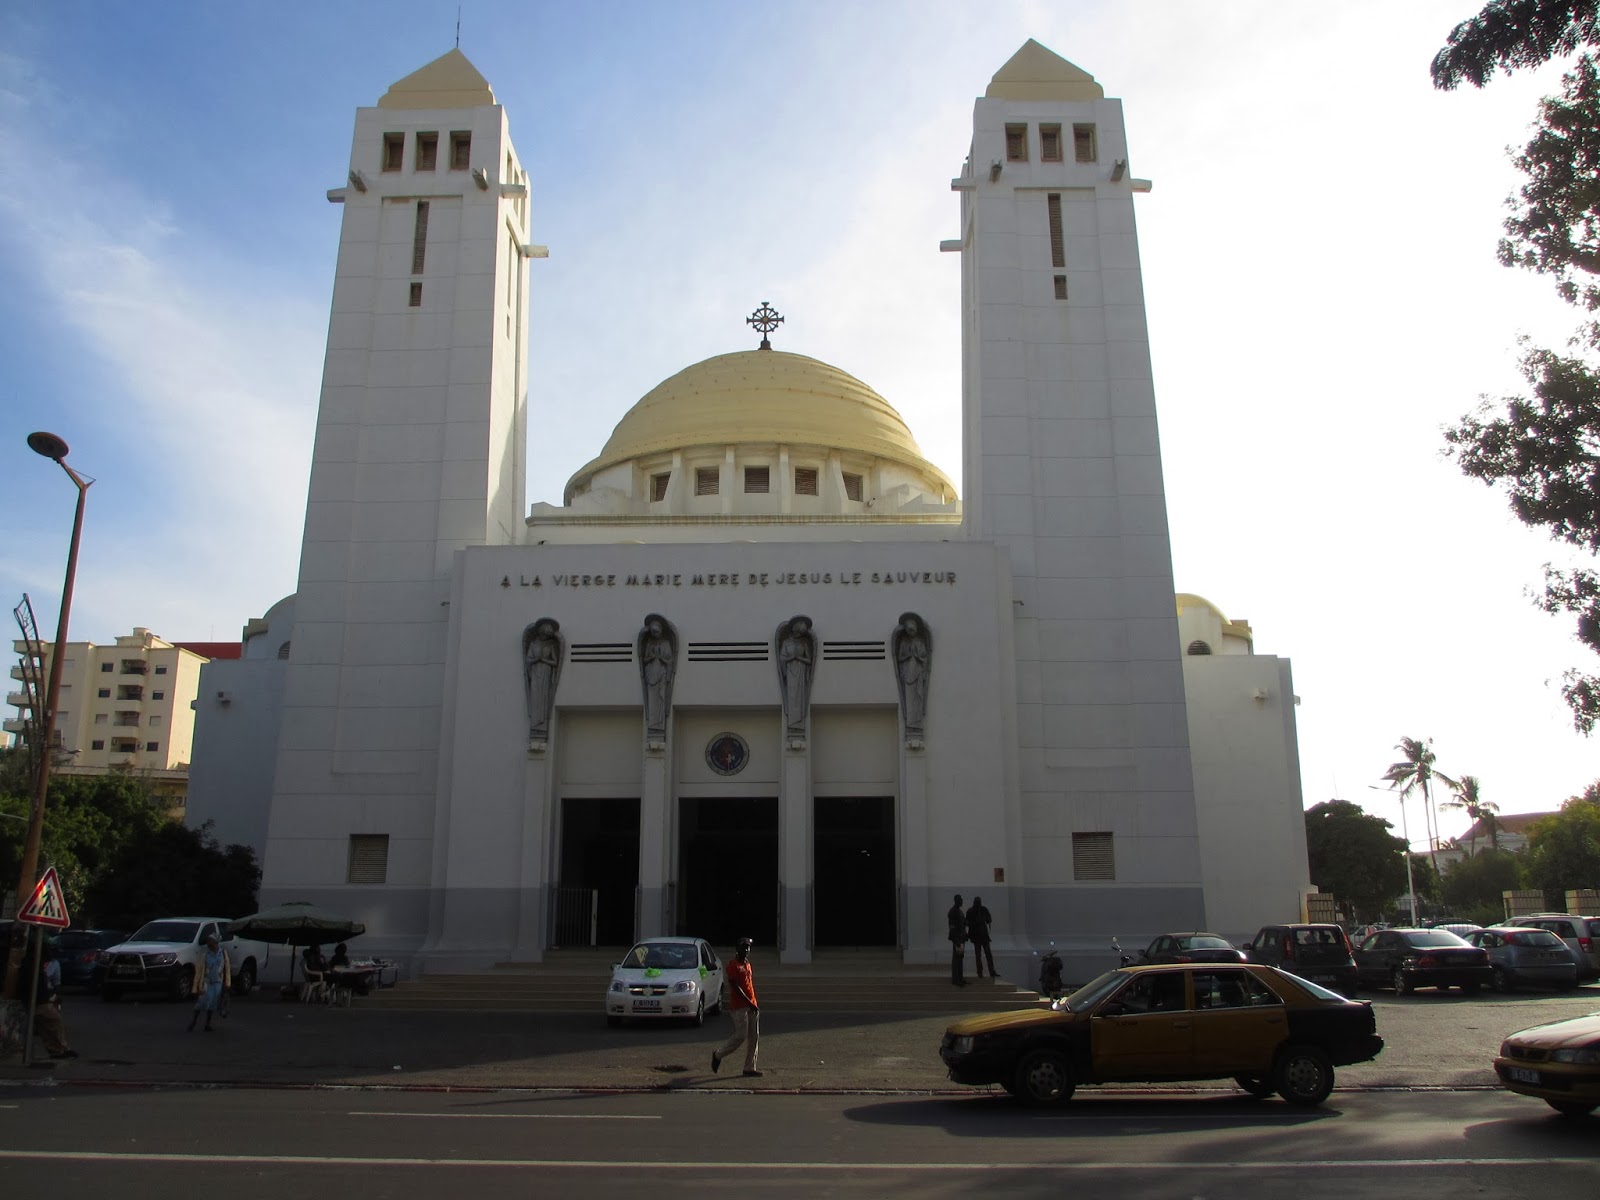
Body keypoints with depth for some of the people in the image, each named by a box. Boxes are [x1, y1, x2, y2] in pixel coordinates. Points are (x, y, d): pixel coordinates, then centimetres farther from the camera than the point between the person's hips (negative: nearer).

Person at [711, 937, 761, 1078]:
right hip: (739, 1007, -8)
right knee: (740, 1036, -9)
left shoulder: (747, 964, 15)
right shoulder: (733, 966, -12)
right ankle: (718, 1054, 11)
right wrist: (749, 1003, -20)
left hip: (751, 1006, 8)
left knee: (754, 1037, 5)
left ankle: (750, 1068, 10)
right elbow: (735, 987, -18)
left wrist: (754, 1004, 17)